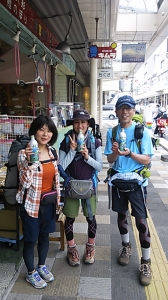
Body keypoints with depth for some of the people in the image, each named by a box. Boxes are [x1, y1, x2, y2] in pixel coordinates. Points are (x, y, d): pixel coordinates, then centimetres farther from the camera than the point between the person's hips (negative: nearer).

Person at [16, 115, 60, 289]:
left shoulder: (51, 151, 1)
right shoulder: (24, 153, -17)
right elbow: (25, 183, -22)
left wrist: (58, 199, 13)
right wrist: (30, 162, -35)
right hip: (31, 203, -6)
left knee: (44, 235, 22)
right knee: (31, 239, 12)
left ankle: (42, 266, 44)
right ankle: (31, 273, 34)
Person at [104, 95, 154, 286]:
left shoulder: (142, 131, -8)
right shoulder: (112, 132, 0)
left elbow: (146, 160, -11)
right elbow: (110, 160, 0)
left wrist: (129, 153, -26)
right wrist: (115, 152, -22)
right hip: (118, 179, 4)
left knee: (141, 221, -3)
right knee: (121, 215, 18)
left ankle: (146, 262, 13)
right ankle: (126, 247, 42)